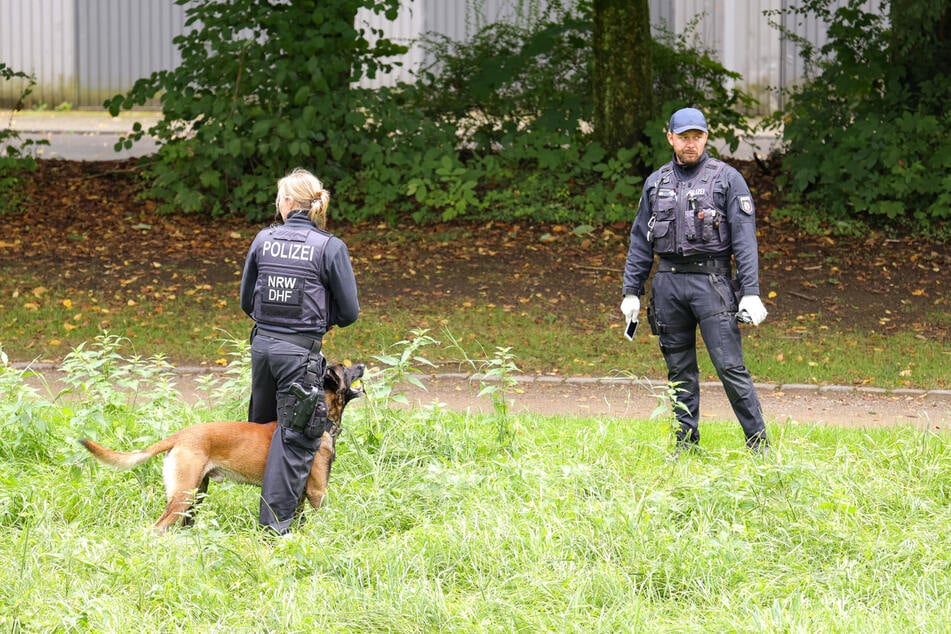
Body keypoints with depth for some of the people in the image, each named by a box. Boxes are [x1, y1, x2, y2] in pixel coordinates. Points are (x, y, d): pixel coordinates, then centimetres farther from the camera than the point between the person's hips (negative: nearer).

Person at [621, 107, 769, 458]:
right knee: (680, 370, 7)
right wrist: (631, 291, 10)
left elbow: (745, 239, -4)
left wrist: (751, 292, -12)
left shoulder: (727, 179, 0)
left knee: (730, 366, -9)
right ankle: (685, 444, 14)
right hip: (668, 283, 4)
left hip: (711, 280, -4)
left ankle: (758, 443, -5)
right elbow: (640, 241, 16)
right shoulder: (656, 182, 13)